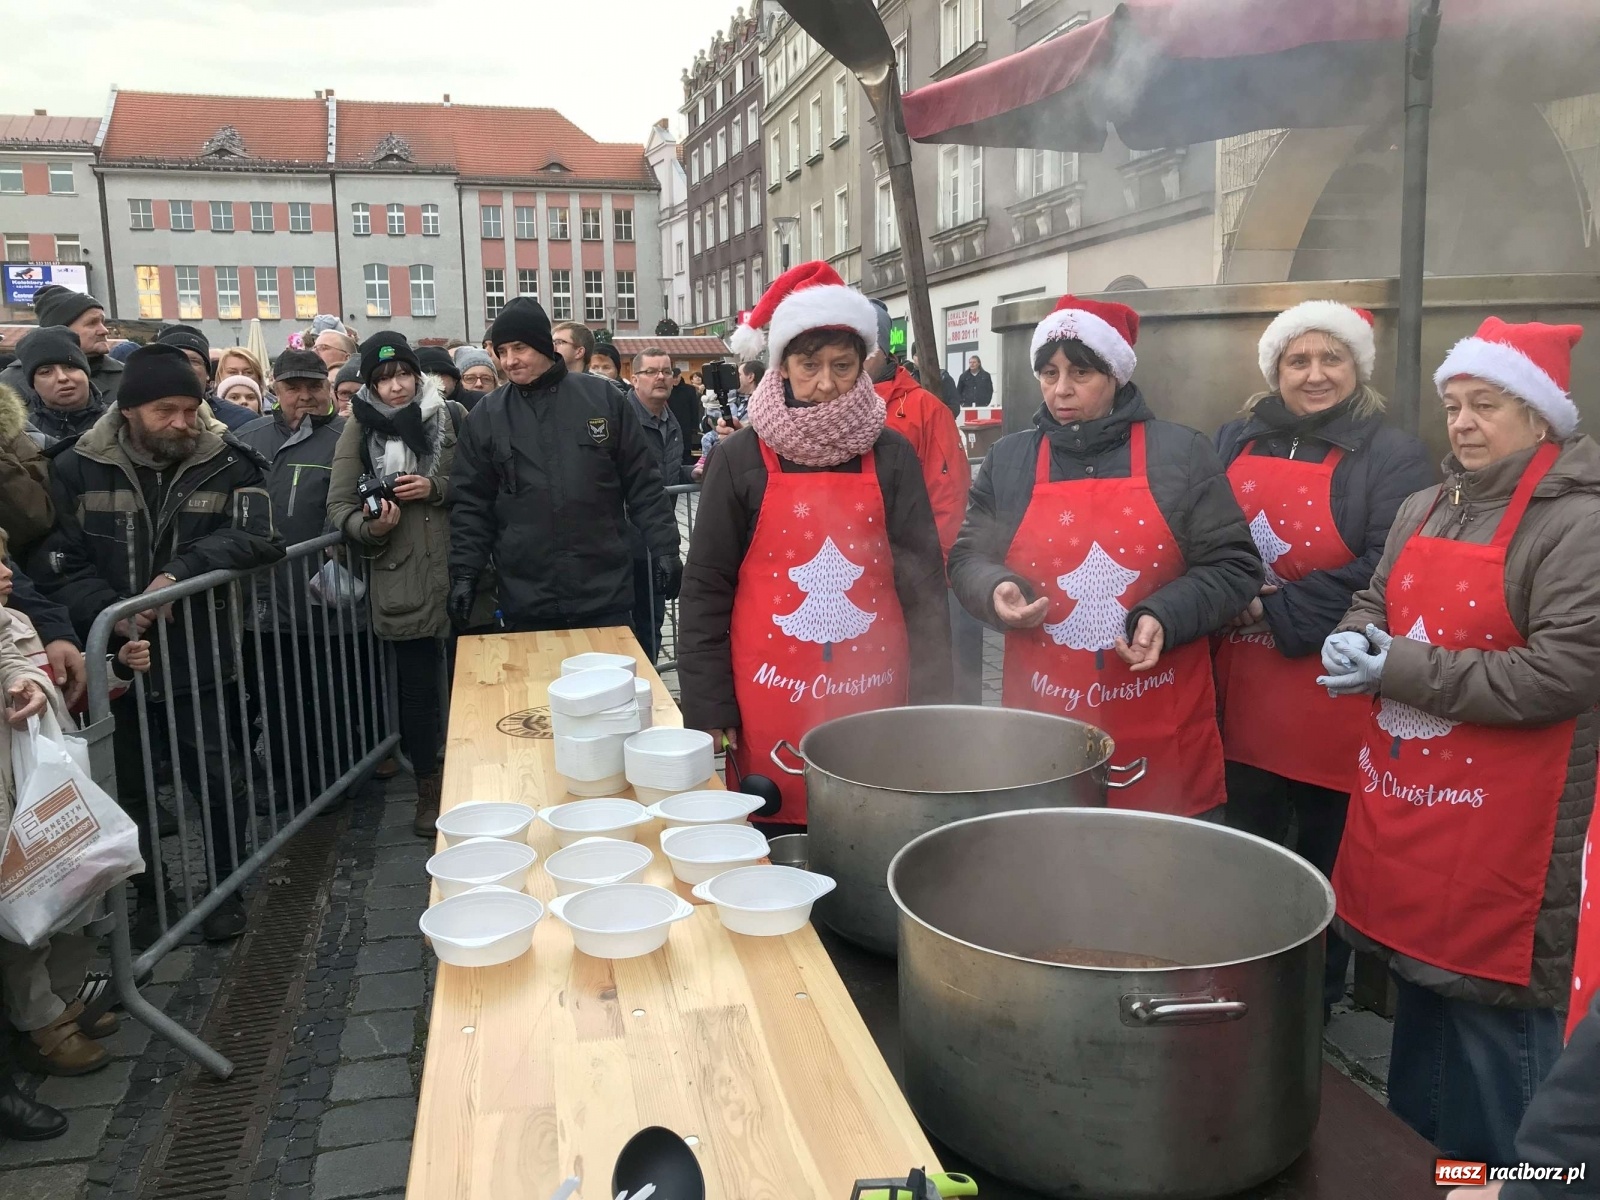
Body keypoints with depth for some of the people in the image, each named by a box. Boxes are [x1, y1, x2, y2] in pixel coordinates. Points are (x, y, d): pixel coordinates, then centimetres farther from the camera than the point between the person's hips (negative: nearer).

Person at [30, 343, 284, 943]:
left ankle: (227, 889, 27)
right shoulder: (76, 468, -3)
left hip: (201, 657, -1)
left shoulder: (226, 464, -5)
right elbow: (54, 562, -4)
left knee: (219, 780, 6)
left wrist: (181, 570, -26)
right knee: (126, 786, 14)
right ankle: (148, 896, 34)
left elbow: (260, 537, -16)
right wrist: (110, 612, -19)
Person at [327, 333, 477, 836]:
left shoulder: (451, 417, 1)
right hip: (402, 581, 0)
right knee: (418, 687, 6)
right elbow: (339, 506, 4)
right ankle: (428, 786, 23)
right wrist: (370, 528, -15)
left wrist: (437, 489, -11)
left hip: (462, 572, 0)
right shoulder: (359, 428, 3)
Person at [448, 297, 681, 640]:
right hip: (526, 602, 1)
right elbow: (471, 504, 8)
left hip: (606, 595, 0)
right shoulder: (485, 416, 5)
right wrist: (464, 573, -1)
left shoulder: (603, 398, 2)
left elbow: (643, 484, 4)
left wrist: (664, 548, -2)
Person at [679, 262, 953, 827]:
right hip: (769, 706, -1)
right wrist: (709, 709, -3)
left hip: (875, 697, 1)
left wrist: (931, 702, 1)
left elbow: (923, 584, 4)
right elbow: (706, 588, 1)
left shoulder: (892, 456, 3)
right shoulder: (741, 458, -1)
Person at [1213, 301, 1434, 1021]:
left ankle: (1319, 993, 28)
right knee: (1243, 848, 16)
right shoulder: (1236, 443, 10)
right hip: (1242, 695, 5)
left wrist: (1284, 614, -16)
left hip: (1332, 704, -4)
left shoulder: (1391, 458, -5)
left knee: (1323, 856, 8)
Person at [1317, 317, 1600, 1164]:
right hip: (1404, 796, 8)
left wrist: (1402, 671, -19)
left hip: (1501, 826, -7)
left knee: (1493, 1015, 2)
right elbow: (1372, 605, 19)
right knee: (1418, 994, 21)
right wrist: (1354, 645, -4)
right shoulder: (1424, 509, 11)